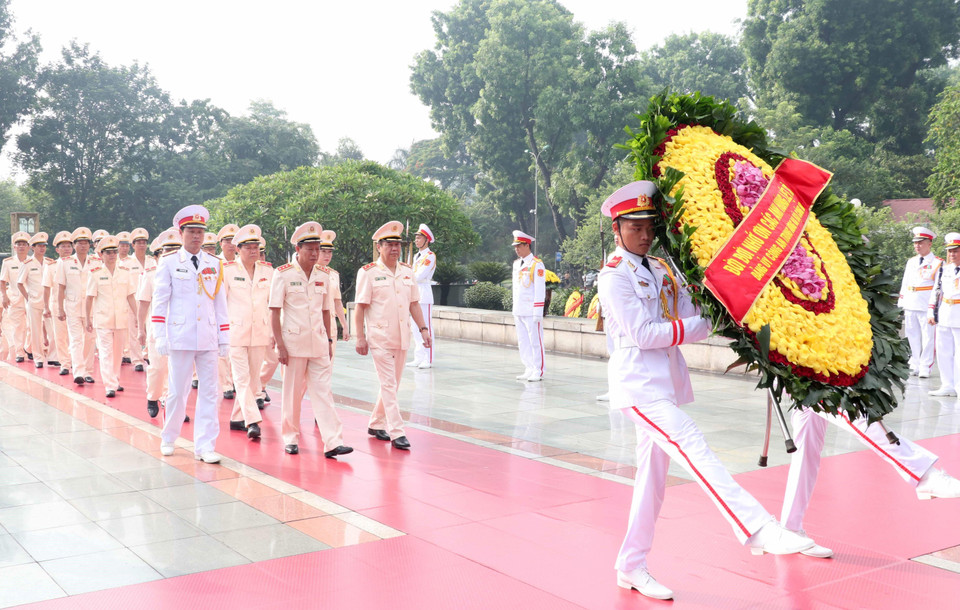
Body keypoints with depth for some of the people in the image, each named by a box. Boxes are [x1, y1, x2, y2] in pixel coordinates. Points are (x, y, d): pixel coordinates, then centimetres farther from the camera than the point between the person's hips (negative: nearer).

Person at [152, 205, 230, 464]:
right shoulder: (168, 263, 3)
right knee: (177, 392, 5)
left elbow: (220, 303, 12)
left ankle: (204, 445, 5)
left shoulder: (215, 265, 11)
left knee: (209, 392, 0)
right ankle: (168, 439, 25)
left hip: (208, 339, 2)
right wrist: (159, 337, -6)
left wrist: (224, 338, 8)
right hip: (180, 336, -2)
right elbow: (159, 302, 1)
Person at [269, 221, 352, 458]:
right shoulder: (283, 274, -6)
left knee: (324, 391, -1)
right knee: (292, 393, 7)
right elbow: (275, 312, -7)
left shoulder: (323, 275, 8)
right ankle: (290, 438, 22)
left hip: (318, 344, 4)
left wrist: (329, 340, 12)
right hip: (294, 343, -3)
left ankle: (332, 442, -4)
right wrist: (280, 345, -11)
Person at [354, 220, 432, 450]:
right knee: (388, 384, -7)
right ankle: (397, 433, -7)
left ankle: (376, 424, 27)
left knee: (391, 384, 12)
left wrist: (423, 328, 6)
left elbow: (414, 303, 14)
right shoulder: (368, 272, -5)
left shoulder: (407, 271, 10)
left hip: (402, 337, 6)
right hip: (379, 337, -6)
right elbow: (361, 307, -6)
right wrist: (360, 337, -11)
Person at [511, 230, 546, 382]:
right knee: (523, 342, 10)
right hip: (519, 312, 8)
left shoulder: (537, 265, -9)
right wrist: (514, 309, 16)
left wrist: (538, 312, -16)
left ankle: (538, 372, 5)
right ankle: (529, 370, 18)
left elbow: (540, 290, -12)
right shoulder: (516, 264, 14)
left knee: (535, 341, -2)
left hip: (531, 312, -8)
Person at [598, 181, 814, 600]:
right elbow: (642, 334, -15)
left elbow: (695, 320, 8)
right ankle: (758, 530, -28)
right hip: (638, 382, -8)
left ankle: (632, 567, 20)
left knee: (653, 475, 10)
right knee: (694, 449, -21)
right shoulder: (614, 276, -8)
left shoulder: (661, 271, 15)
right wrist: (692, 326, -10)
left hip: (665, 382, 8)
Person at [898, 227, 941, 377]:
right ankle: (915, 366, 18)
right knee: (912, 337, 9)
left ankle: (925, 368, 6)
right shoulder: (911, 262, 16)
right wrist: (902, 303, 14)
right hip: (910, 305, 6)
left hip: (927, 306, -6)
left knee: (928, 337, -1)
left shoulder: (937, 263, -1)